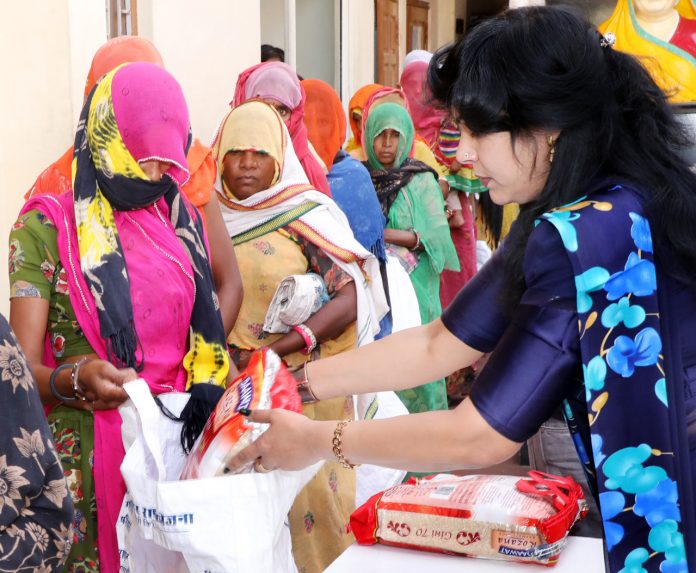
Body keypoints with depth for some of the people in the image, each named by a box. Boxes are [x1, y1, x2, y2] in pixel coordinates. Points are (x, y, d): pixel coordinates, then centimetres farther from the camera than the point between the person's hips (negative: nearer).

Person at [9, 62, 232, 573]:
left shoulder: (183, 220, 8)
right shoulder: (47, 227, -8)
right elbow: (24, 370, -12)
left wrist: (207, 388, -5)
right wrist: (76, 380, -33)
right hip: (88, 452, -4)